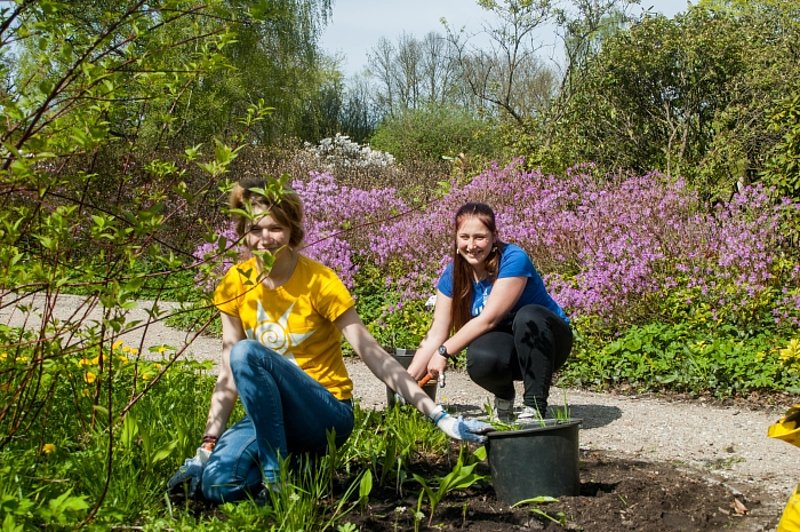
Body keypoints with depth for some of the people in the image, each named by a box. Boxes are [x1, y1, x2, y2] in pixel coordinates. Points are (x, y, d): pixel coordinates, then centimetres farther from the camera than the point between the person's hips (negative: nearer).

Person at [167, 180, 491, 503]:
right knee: (218, 483, -26)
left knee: (247, 352, -30)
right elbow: (230, 375, 1)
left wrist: (438, 416, -23)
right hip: (269, 413, 4)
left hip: (327, 413, -4)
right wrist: (208, 444, -9)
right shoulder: (236, 283, 0)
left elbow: (374, 355, -15)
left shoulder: (318, 281, -11)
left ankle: (277, 475, -20)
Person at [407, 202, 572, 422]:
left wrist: (444, 352, -21)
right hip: (505, 346, 3)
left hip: (549, 341, -3)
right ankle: (504, 397, 3)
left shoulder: (514, 260, -23)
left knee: (528, 316, -37)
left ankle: (535, 406, -22)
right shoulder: (453, 274, -6)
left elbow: (489, 318, -26)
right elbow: (436, 334, -7)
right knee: (480, 358, -33)